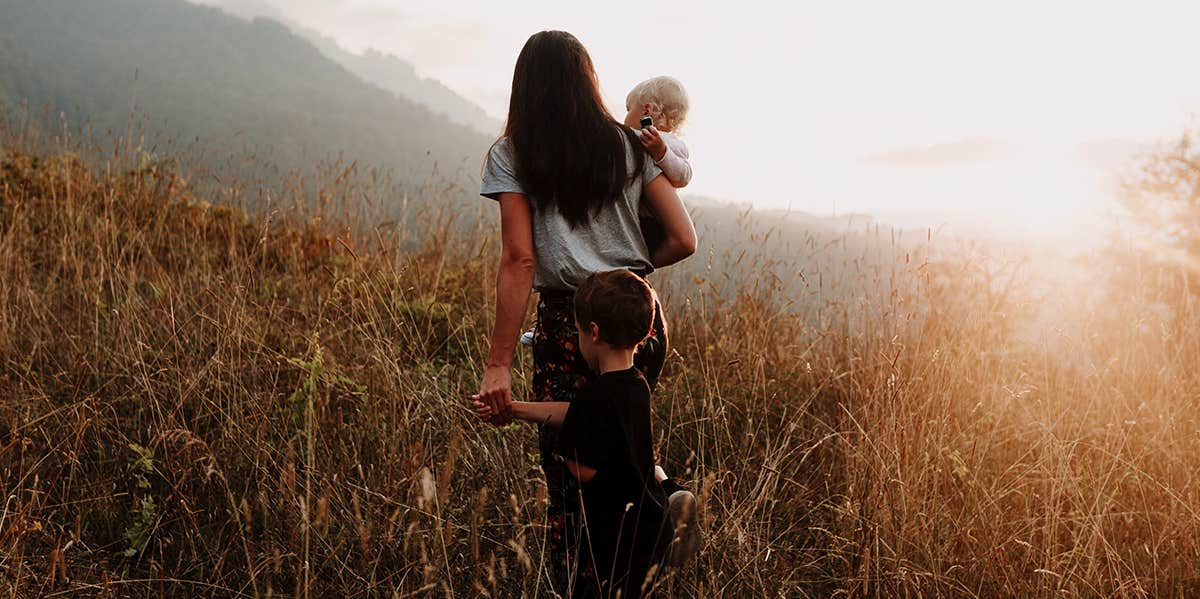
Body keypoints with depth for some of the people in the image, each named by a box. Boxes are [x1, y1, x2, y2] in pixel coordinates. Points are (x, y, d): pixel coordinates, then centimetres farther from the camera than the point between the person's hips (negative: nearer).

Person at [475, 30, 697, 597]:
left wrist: (498, 363, -10)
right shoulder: (630, 146, 8)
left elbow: (519, 260, -10)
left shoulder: (511, 156, -1)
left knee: (568, 488, 6)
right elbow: (683, 240, 4)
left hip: (569, 326, -3)